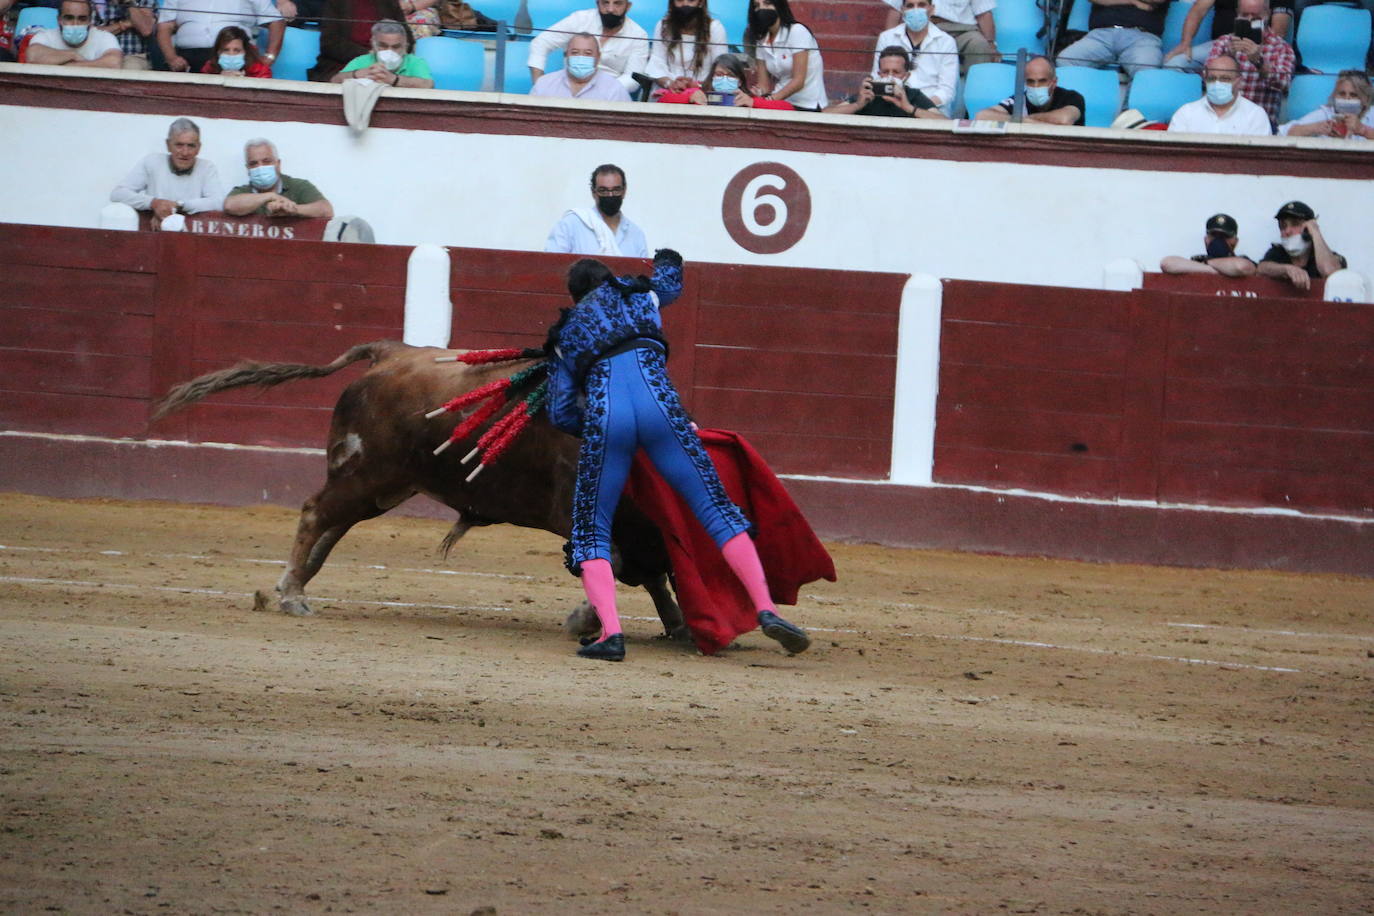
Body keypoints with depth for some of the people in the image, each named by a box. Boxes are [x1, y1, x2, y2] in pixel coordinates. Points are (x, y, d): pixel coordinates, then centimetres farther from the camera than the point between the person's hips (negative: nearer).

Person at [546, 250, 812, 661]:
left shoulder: (565, 335, 27)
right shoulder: (638, 294, 28)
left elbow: (562, 414, 19)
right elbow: (671, 281, 54)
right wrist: (667, 257, 75)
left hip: (603, 416, 0)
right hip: (658, 405, 0)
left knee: (590, 532, 11)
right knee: (716, 509, 7)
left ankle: (610, 632, -10)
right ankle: (766, 610, -5)